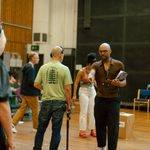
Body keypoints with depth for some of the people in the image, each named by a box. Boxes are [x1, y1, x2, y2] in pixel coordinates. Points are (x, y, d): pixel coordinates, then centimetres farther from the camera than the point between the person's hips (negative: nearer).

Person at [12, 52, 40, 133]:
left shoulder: (26, 66, 12)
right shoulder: (31, 68, -18)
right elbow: (31, 81, -24)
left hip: (25, 92, 9)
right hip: (31, 92, -9)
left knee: (22, 108, 12)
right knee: (35, 109, 5)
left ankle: (13, 123, 7)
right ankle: (36, 127, 17)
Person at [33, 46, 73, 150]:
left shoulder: (43, 67, 1)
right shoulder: (65, 69, -7)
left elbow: (36, 84, 2)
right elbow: (67, 88, -9)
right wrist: (69, 103, 1)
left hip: (46, 102, 2)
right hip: (59, 102, -2)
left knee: (41, 128, 14)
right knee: (56, 130, 7)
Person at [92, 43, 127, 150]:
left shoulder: (119, 64, 0)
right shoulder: (96, 65, 4)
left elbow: (124, 82, -1)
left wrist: (119, 83, -24)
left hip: (113, 100, -2)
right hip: (100, 100, 2)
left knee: (113, 128, -2)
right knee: (100, 126, 12)